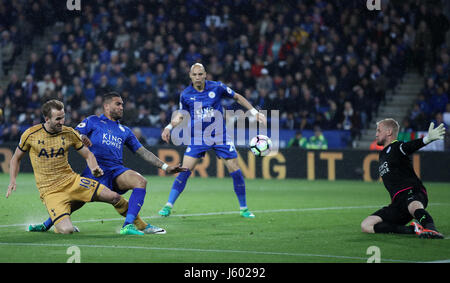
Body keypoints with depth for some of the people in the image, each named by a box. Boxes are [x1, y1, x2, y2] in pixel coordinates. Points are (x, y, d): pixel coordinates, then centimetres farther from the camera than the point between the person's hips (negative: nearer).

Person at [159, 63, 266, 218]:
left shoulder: (217, 87, -6)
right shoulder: (185, 94, -2)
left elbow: (238, 97, 8)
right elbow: (181, 115, 13)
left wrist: (254, 112, 4)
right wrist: (169, 127, -3)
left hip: (219, 136, 0)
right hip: (198, 138, 0)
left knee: (235, 171, -3)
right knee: (184, 170, -12)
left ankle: (243, 208, 12)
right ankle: (168, 206, -4)